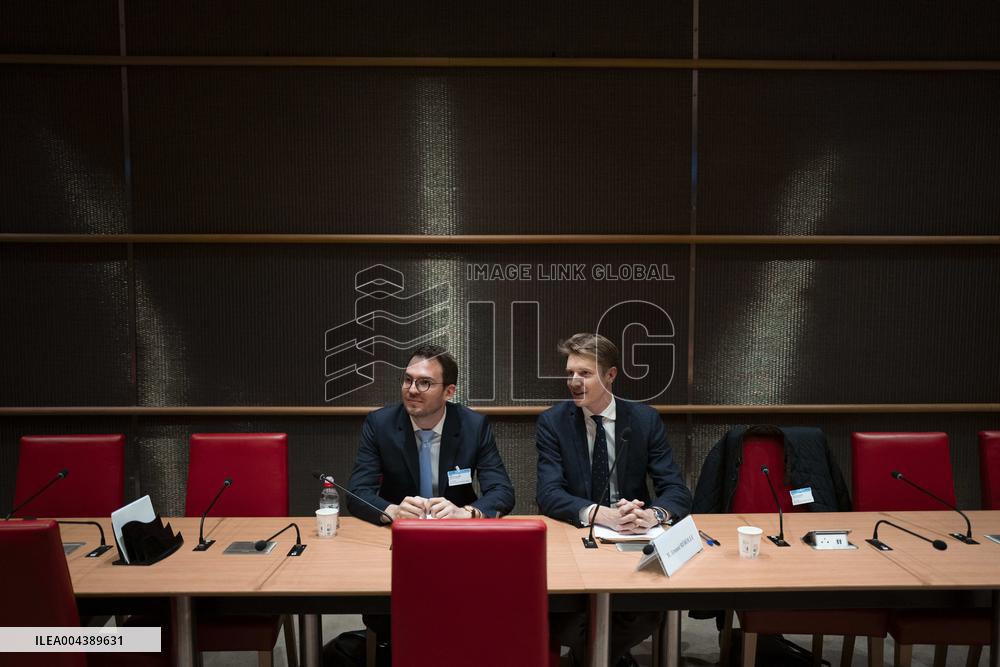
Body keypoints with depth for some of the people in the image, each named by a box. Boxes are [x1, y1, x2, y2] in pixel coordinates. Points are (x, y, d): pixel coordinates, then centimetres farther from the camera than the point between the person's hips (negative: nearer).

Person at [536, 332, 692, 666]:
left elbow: (677, 491, -7)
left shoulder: (645, 419, -2)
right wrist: (600, 514, -34)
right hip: (575, 539, 0)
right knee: (566, 622, -26)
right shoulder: (552, 422, -4)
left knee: (644, 617, -26)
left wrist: (652, 514, -31)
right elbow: (549, 495, -15)